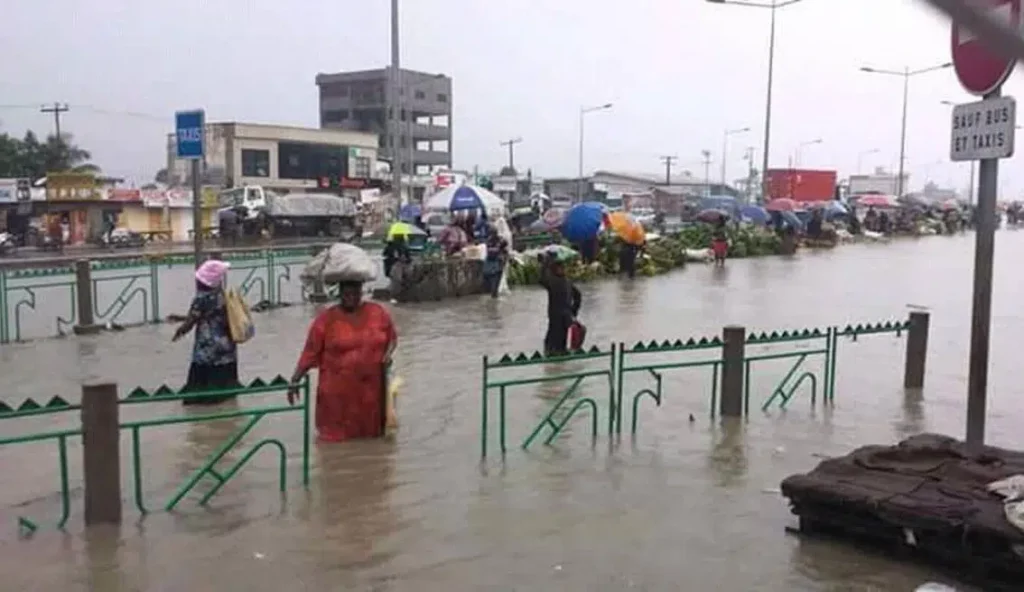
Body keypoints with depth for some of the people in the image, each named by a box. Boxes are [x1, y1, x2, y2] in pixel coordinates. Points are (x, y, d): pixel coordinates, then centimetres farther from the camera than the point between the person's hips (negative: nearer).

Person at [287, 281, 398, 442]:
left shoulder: (378, 312, 1)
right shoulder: (326, 319, -6)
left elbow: (392, 337, 15)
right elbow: (310, 352, -5)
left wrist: (388, 354, -4)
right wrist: (295, 380, -9)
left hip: (372, 387, 2)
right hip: (338, 390, -2)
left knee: (372, 429, 12)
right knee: (337, 432, 4)